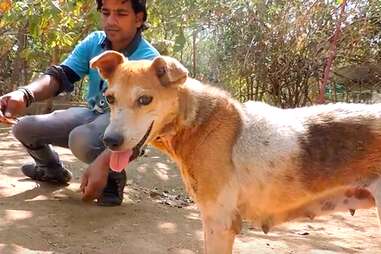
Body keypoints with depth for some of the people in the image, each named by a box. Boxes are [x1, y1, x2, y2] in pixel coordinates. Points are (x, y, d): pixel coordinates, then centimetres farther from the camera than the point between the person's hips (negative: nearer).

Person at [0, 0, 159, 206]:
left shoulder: (148, 59, -24)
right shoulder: (93, 42, -7)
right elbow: (61, 75, -13)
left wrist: (103, 162, -47)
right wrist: (24, 94, -37)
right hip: (92, 114, 6)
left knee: (82, 139, -38)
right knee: (23, 128, 0)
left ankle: (114, 177, -5)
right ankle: (52, 170, 30)